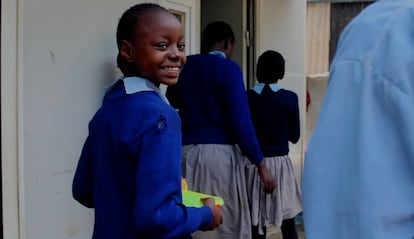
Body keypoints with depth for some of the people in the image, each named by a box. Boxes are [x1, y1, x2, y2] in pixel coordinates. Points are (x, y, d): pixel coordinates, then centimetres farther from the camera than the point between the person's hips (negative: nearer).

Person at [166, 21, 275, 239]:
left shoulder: (184, 66, 9)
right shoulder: (228, 68, -5)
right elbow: (240, 121, -12)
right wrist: (260, 164, -9)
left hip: (185, 153, 5)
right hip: (220, 154, -5)